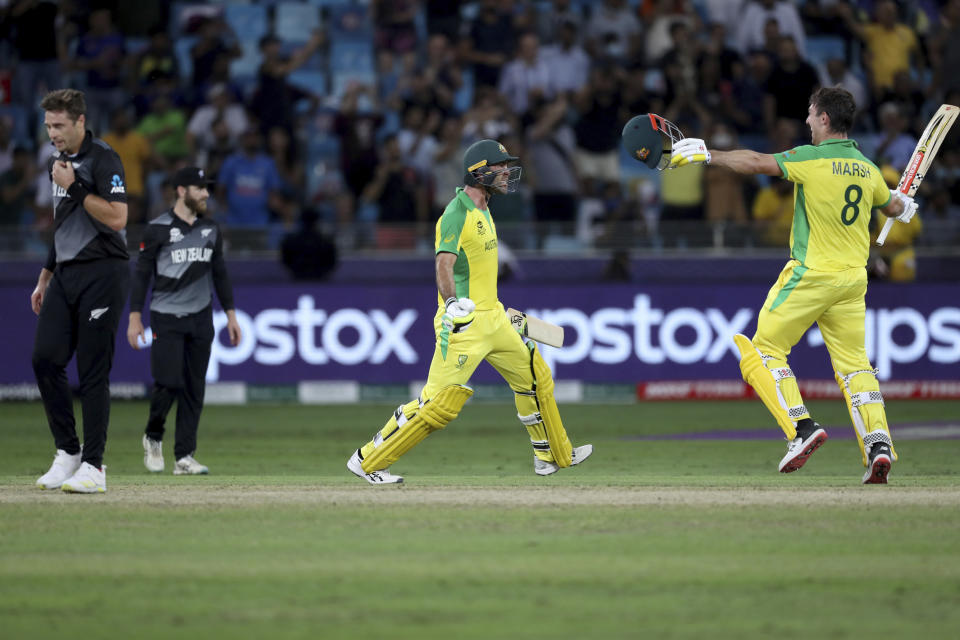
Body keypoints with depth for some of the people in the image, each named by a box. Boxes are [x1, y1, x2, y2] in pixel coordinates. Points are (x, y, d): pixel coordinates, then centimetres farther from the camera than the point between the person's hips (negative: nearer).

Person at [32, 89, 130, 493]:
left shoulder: (103, 159, -10)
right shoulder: (60, 161, 16)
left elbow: (117, 218, -20)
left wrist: (74, 186, -19)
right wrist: (44, 279, 23)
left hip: (102, 275, -8)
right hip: (66, 275, 8)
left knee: (93, 371, -6)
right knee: (45, 358, -1)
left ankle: (93, 467, -2)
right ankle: (67, 453, 9)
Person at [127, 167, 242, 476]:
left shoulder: (211, 230, 11)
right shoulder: (158, 229, -4)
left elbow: (220, 274, 17)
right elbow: (142, 274, -2)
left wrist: (231, 315, 12)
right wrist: (135, 318, -7)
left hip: (200, 319, 5)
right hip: (166, 319, -5)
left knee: (194, 389, 1)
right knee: (168, 383, -13)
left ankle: (184, 457, 5)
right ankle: (153, 438, 14)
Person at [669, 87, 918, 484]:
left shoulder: (811, 160, -10)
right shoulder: (868, 170, 9)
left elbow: (757, 163, -15)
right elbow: (894, 207, 27)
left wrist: (707, 155, -6)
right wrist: (904, 204, 51)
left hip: (810, 274, -6)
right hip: (853, 280, 6)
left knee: (763, 350, 3)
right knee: (853, 364, 9)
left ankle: (802, 428, -11)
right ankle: (878, 443, -7)